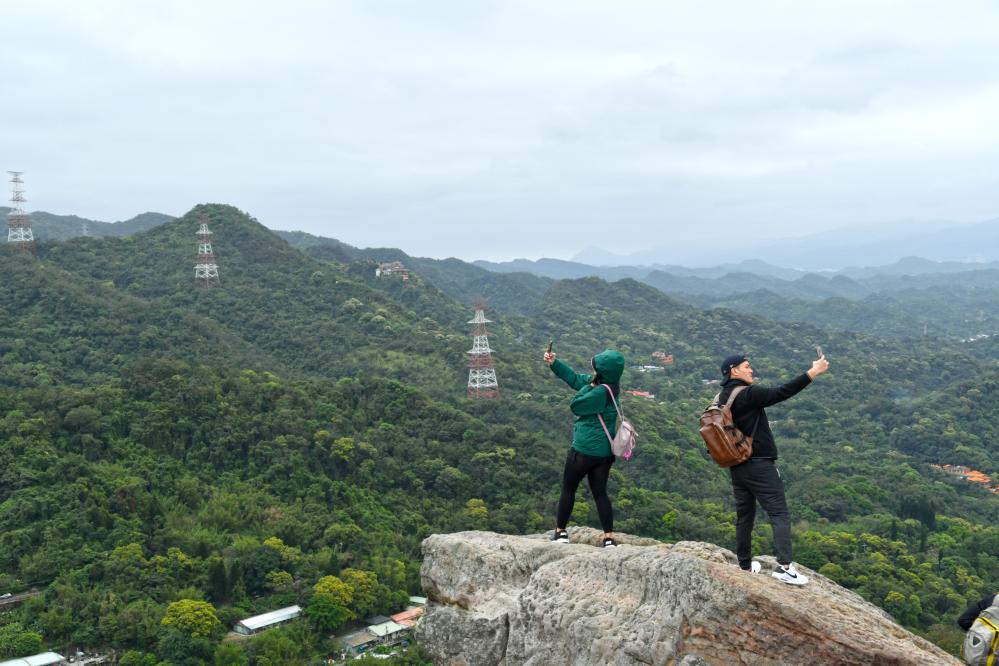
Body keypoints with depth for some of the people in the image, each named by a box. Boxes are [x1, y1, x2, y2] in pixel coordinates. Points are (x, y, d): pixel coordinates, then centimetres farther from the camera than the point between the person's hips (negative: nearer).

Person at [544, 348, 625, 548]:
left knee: (568, 489, 10)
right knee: (600, 492, 12)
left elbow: (575, 405, -14)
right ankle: (609, 537, 7)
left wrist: (589, 386, -6)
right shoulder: (607, 385, 4)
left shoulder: (601, 392, -24)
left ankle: (561, 532, 20)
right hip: (604, 451, 8)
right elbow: (575, 378, 13)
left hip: (584, 450, -8)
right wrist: (554, 364, 11)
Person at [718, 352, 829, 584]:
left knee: (744, 516, 15)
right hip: (760, 466, -8)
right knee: (780, 514, -6)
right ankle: (784, 566, -15)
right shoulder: (748, 394, -16)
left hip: (737, 467, 8)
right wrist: (813, 372, -21)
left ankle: (745, 565, 23)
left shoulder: (722, 398, 9)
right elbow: (781, 393, -22)